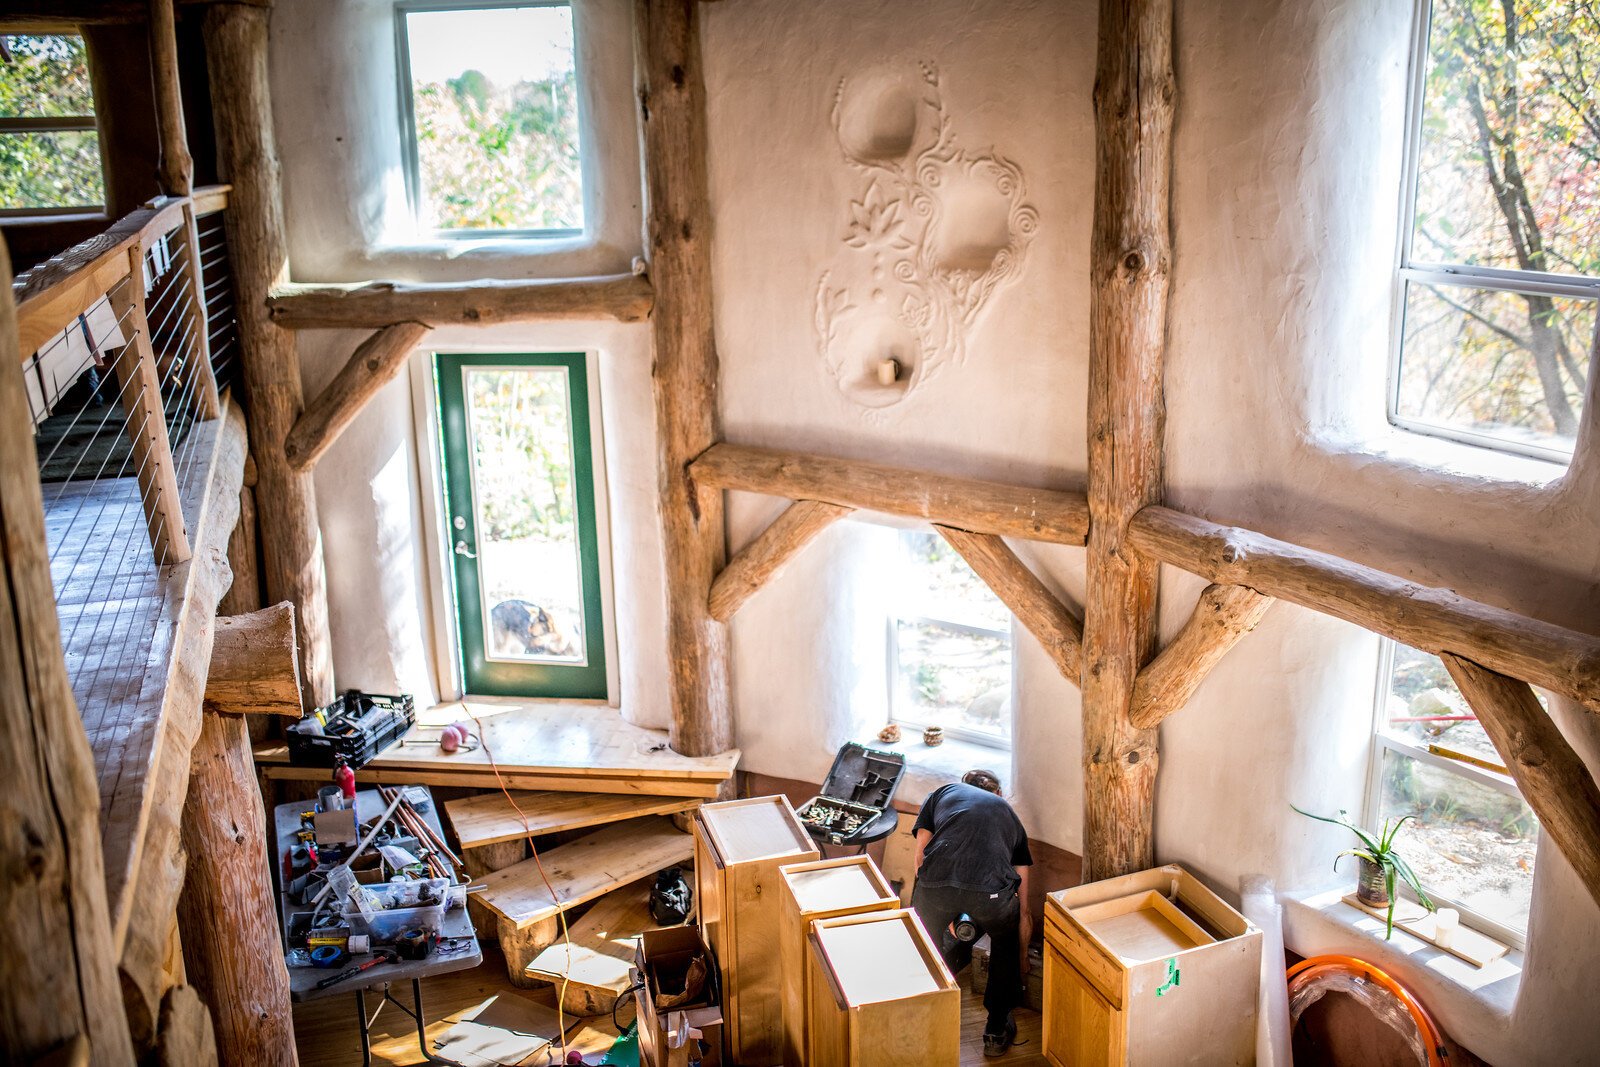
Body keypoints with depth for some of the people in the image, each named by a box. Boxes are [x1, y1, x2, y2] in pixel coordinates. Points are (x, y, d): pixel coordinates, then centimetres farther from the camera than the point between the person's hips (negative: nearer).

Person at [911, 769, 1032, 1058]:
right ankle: (997, 1031, 36)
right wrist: (1022, 959, 52)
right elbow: (1023, 913, 38)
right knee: (1006, 941, 34)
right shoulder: (1008, 813, 34)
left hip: (936, 884, -1)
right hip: (991, 890, 1)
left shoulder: (943, 793, 32)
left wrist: (949, 915, 31)